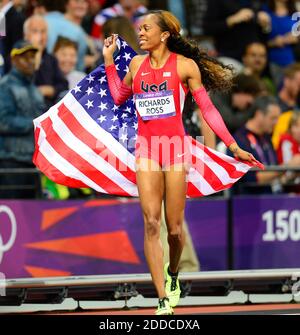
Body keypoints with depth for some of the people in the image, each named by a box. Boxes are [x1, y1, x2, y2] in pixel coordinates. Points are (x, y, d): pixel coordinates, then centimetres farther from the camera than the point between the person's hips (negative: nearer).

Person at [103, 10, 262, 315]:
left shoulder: (185, 65, -2)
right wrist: (109, 60, 19)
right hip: (146, 150, 2)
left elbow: (207, 109, 1)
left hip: (174, 149, -2)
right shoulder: (137, 64, 10)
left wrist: (234, 146, -3)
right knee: (151, 223, -12)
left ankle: (172, 274, 35)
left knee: (174, 228, 2)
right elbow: (118, 97, 26)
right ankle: (164, 301, -15)